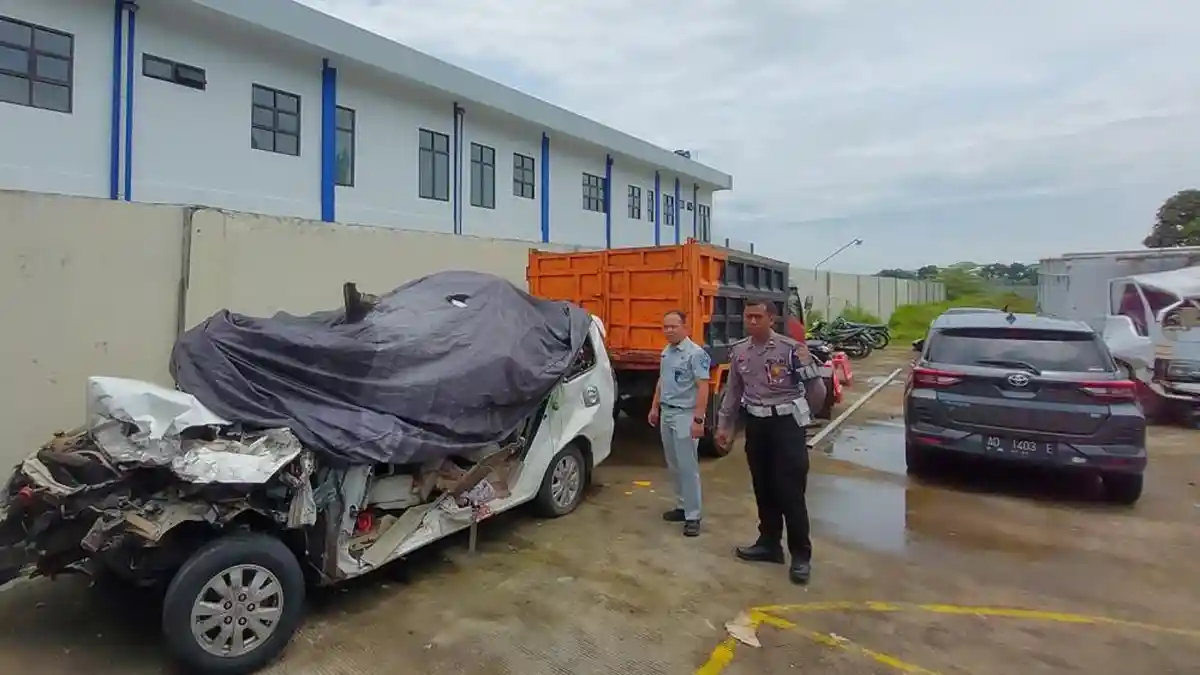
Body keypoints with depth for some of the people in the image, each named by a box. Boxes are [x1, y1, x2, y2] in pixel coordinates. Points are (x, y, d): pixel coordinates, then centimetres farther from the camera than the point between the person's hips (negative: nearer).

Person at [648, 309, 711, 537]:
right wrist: (655, 407, 20)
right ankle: (681, 506, 26)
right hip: (666, 413, 8)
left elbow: (703, 387, -19)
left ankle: (692, 516, 4)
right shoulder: (666, 352, 11)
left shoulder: (695, 353, -15)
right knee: (674, 465, 14)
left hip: (685, 415, -8)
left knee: (688, 466, -3)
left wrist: (698, 419, -23)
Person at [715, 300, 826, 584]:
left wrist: (807, 366, -16)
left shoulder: (791, 349, -13)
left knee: (790, 491, -3)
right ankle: (769, 543, 30)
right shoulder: (739, 352, 2)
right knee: (763, 489, 15)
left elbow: (818, 394, -6)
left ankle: (801, 555, 10)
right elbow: (733, 392, 14)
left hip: (786, 424, -5)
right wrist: (724, 426, 15)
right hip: (756, 425, 5)